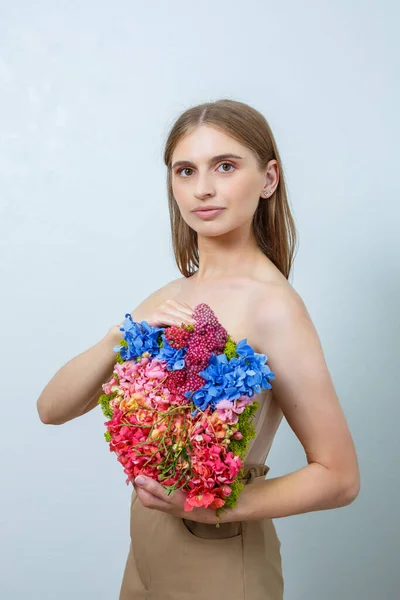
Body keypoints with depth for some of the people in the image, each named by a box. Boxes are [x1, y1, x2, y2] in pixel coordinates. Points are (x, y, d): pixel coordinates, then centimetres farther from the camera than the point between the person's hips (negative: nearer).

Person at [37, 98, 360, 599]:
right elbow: (52, 407, -6)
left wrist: (219, 507, -27)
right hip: (149, 547, 6)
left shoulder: (272, 304, -20)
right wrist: (124, 336, -22)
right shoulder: (170, 299, -3)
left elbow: (340, 477, -17)